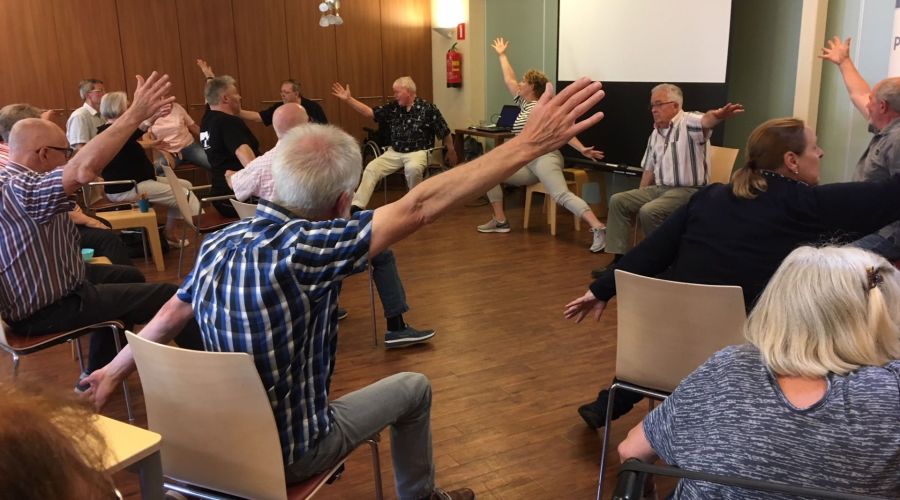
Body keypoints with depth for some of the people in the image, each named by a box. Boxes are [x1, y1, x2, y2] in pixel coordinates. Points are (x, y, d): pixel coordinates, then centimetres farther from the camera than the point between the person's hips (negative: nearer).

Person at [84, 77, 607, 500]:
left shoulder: (218, 243, -10)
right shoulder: (301, 248, -33)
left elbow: (170, 316, 6)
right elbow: (419, 207, -36)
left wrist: (116, 369, 24)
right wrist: (529, 144, -33)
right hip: (288, 453, -6)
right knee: (415, 388, 14)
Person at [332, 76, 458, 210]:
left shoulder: (427, 108, -8)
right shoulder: (393, 107, 6)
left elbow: (444, 132, -1)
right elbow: (370, 113, 5)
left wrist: (451, 152, 7)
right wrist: (348, 99, -3)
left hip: (418, 152, -5)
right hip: (394, 152, 5)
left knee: (412, 168, -37)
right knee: (371, 168, -11)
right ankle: (357, 205, -9)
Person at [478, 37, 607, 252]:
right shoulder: (524, 103, 18)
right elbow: (509, 80, 30)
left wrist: (582, 149, -29)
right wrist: (502, 55, 38)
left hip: (544, 159, -9)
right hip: (526, 164, 9)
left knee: (563, 196, -30)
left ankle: (598, 229, -42)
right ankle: (500, 221, 7)